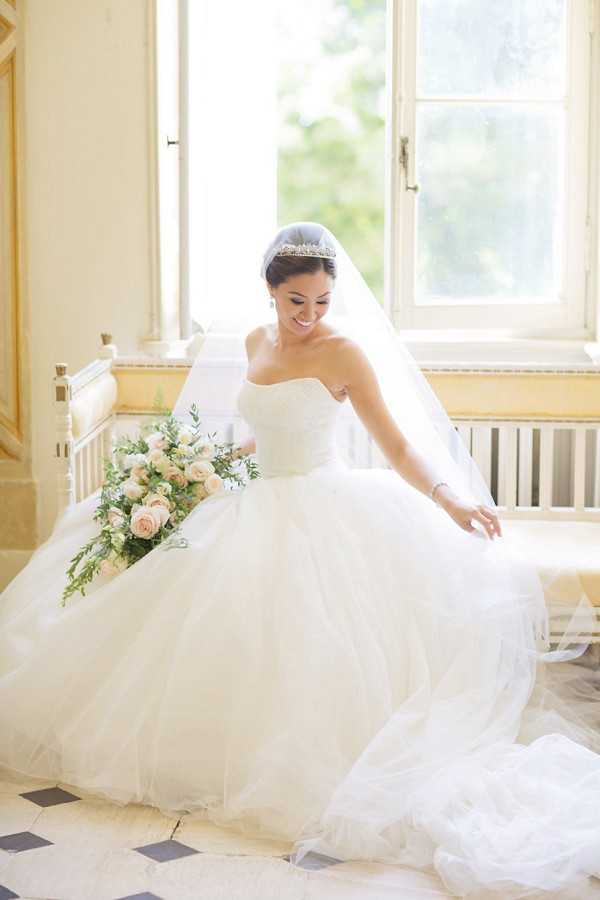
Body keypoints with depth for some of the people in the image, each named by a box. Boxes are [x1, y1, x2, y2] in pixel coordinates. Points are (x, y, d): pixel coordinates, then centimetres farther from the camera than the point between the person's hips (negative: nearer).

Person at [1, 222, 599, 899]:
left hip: (324, 511, -7)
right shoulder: (256, 342, 10)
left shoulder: (343, 352, -11)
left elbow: (397, 444, -15)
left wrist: (449, 497, -30)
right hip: (260, 507, 8)